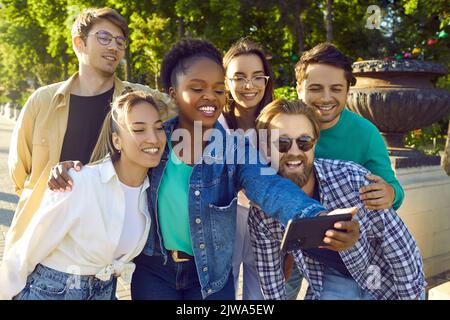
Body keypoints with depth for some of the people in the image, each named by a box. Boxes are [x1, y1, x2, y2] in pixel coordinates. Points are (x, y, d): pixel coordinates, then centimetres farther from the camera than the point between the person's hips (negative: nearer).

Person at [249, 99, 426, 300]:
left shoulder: (353, 179, -30)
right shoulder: (261, 214, -20)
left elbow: (400, 244, -19)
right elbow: (269, 273, -5)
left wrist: (410, 295, -14)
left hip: (387, 280, -1)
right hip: (331, 283, 2)